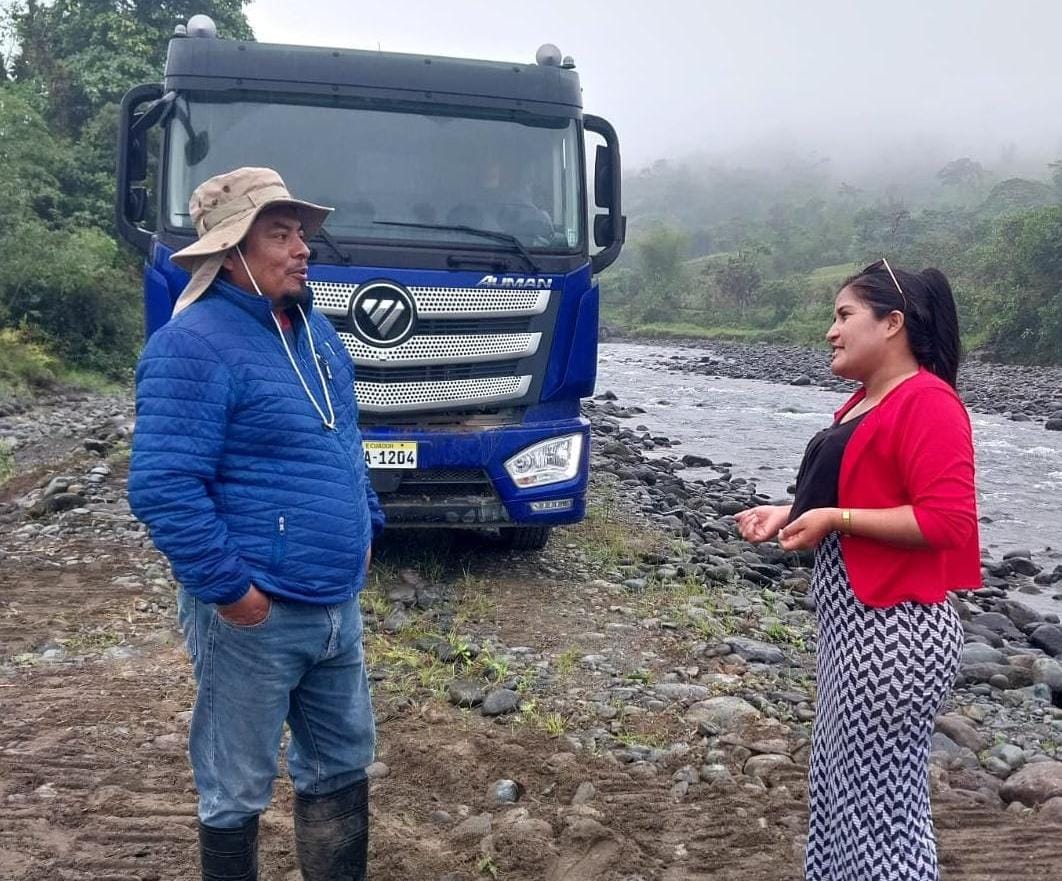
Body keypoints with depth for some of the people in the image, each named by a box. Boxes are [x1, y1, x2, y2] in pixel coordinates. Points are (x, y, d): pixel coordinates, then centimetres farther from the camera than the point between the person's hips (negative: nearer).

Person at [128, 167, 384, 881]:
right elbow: (162, 488, -24)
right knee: (238, 790, 10)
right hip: (255, 615, -8)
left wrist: (365, 527, 16)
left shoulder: (314, 327, 10)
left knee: (343, 763, 21)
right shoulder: (193, 345, -18)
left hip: (338, 605, 8)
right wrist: (229, 588, -21)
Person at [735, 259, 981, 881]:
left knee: (881, 791, -1)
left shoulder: (928, 402, -15)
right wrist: (791, 512, 10)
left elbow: (947, 521, -22)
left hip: (896, 627, -10)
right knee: (843, 781, 18)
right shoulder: (867, 403, 16)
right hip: (852, 618, 10)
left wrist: (834, 518, -20)